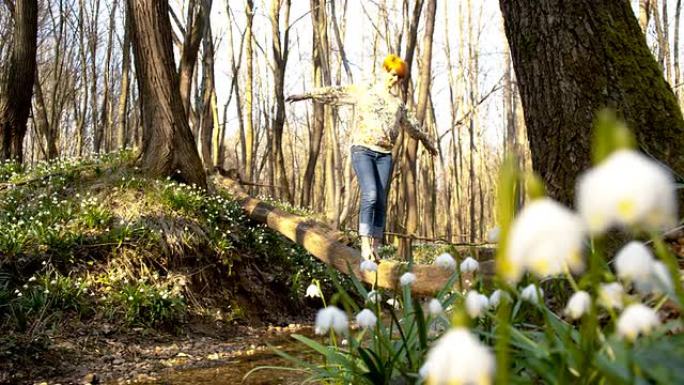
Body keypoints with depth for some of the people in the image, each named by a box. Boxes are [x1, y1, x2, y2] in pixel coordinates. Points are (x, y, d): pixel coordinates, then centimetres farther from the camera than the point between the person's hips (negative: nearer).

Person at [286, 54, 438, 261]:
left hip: (385, 155, 4)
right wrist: (306, 95, -6)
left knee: (381, 202, -2)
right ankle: (365, 246, -21)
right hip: (363, 149, -4)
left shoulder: (398, 103, 20)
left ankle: (375, 248, 2)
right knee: (370, 195, -20)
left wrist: (427, 142, 47)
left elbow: (412, 125, 35)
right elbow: (335, 93, 2)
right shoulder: (364, 92, 9)